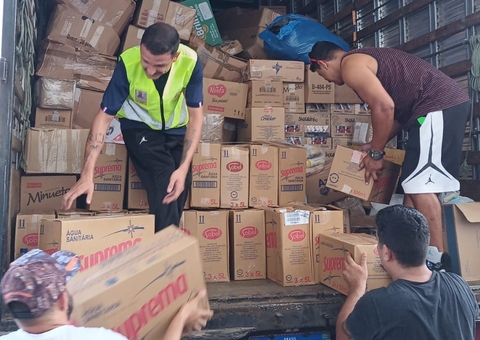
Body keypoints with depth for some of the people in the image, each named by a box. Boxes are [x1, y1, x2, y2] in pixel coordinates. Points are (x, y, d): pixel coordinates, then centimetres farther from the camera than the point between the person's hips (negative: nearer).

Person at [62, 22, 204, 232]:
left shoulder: (190, 62, -26)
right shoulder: (128, 63, -29)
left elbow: (196, 115, -20)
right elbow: (104, 116, -24)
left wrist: (184, 167, -31)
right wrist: (87, 174, -32)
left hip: (176, 128, 3)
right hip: (139, 126, -2)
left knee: (181, 183, -7)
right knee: (164, 185, -21)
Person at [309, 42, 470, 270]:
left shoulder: (350, 65, -7)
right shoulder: (364, 59, 24)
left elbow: (384, 106, -20)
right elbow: (397, 107, 24)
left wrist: (376, 153, -9)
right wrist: (377, 145, 23)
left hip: (438, 106, -11)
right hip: (449, 103, 11)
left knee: (421, 185, -10)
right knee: (414, 181, 13)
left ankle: (436, 260, -4)